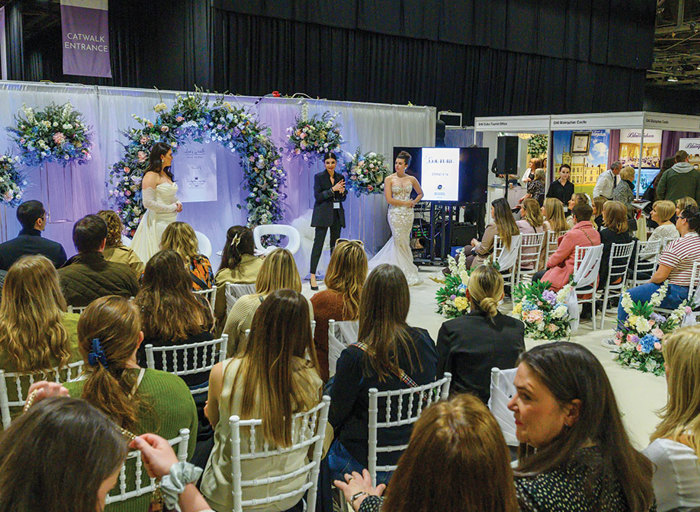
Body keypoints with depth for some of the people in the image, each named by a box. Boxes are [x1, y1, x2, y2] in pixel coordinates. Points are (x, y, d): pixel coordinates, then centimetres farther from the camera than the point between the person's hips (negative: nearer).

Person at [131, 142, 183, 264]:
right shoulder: (151, 176, -11)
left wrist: (177, 203, 6)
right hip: (157, 221, -8)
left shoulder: (166, 174, 16)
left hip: (170, 221, 8)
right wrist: (172, 208, -12)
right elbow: (148, 203, -18)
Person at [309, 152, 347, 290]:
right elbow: (317, 196, -11)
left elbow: (343, 198, 14)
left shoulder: (340, 177, 10)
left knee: (335, 244, 9)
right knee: (318, 243, -9)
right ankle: (312, 276, -10)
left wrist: (342, 192, -8)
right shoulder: (319, 177, -3)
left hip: (337, 214, 5)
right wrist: (333, 189, -17)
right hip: (323, 214, -5)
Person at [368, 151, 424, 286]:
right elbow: (389, 199, -10)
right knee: (401, 242, 0)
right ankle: (406, 272, 9)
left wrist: (414, 202, 3)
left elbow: (420, 193, 21)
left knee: (403, 239, 8)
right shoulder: (389, 179, -4)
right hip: (395, 214, -3)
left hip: (408, 214, 3)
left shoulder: (412, 179, 6)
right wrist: (405, 203, -8)